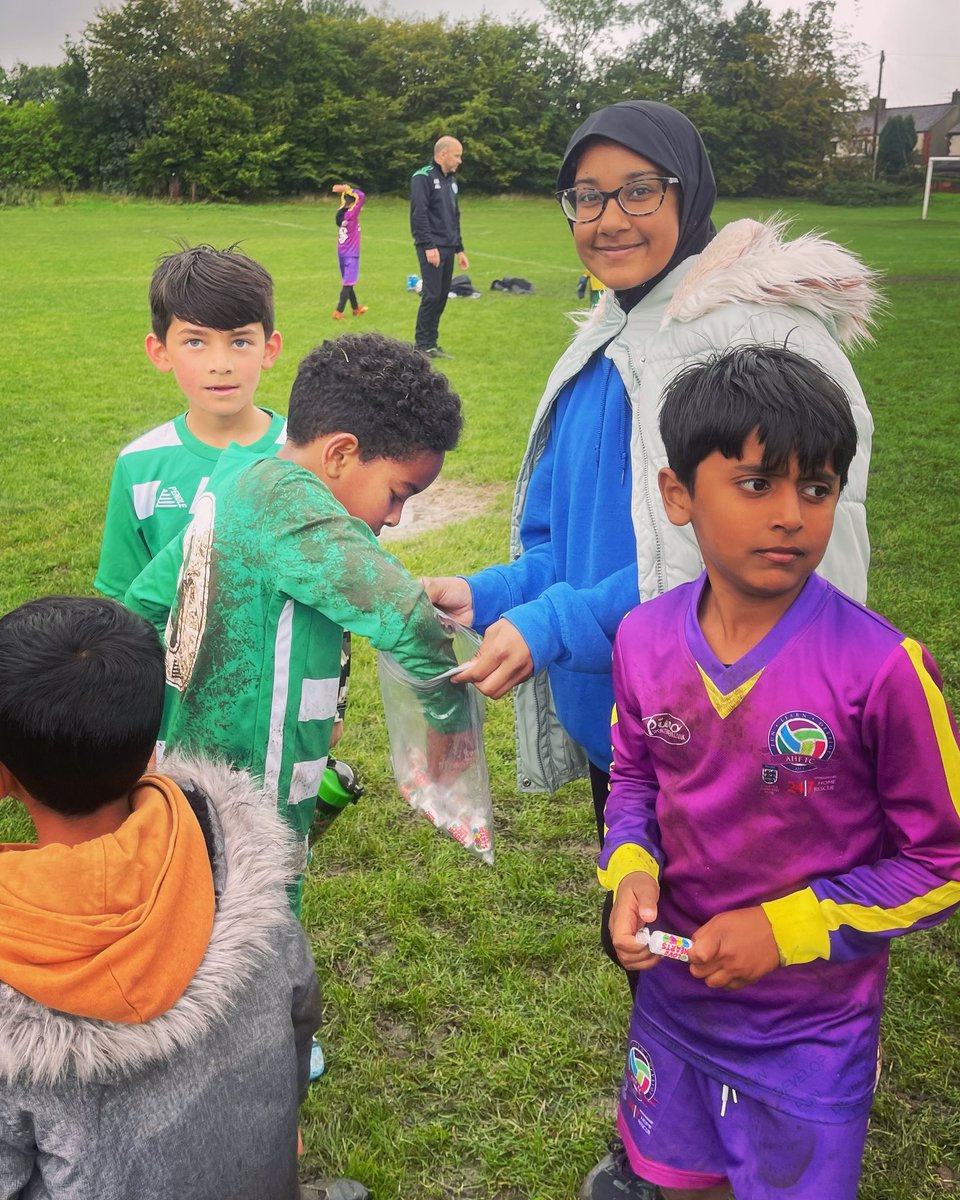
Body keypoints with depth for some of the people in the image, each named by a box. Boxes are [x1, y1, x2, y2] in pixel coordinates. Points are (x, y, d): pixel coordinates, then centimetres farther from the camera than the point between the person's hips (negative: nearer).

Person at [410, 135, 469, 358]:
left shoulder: (450, 180, 19)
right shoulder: (423, 177, -7)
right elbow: (418, 214, -15)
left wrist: (459, 249, 20)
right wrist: (428, 246, -21)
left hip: (448, 248, 8)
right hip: (432, 248, -8)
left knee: (442, 297, 7)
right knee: (432, 295, -11)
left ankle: (432, 344, 13)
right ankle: (422, 346, -4)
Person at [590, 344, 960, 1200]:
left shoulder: (881, 669, -25)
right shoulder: (645, 639, -12)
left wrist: (786, 927, -21)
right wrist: (631, 867, -13)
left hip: (811, 1031, -3)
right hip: (675, 993, 4)